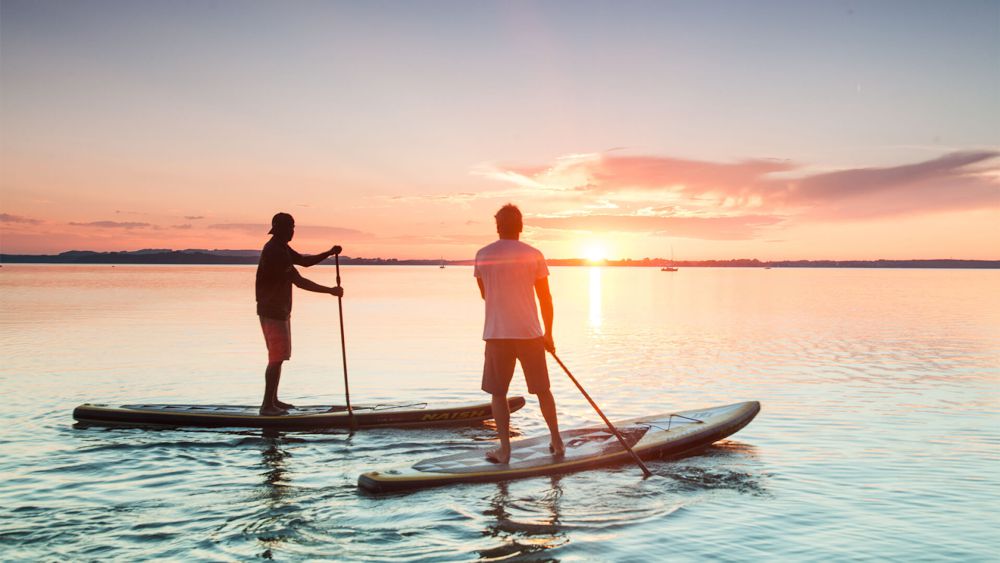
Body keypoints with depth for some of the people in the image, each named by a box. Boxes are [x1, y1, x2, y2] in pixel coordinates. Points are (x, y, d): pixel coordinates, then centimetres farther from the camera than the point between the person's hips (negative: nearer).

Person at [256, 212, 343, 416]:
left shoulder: (281, 248, 12)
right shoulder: (274, 252, -21)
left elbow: (304, 260, 19)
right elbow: (299, 282, -24)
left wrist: (329, 253, 4)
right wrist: (330, 291, -22)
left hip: (279, 309, 10)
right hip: (272, 311, -10)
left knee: (279, 355, 14)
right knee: (277, 357, -8)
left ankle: (273, 400, 21)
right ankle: (267, 405, -4)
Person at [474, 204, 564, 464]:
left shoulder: (482, 255, 1)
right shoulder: (534, 255, -2)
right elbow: (545, 298, 2)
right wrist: (548, 334, 13)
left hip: (496, 333, 0)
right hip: (530, 332, 1)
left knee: (498, 393, 9)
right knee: (542, 389, 14)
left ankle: (505, 449, 7)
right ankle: (557, 442, 23)